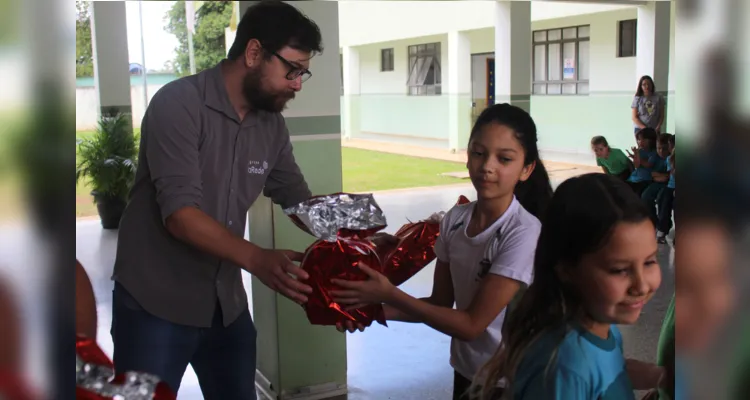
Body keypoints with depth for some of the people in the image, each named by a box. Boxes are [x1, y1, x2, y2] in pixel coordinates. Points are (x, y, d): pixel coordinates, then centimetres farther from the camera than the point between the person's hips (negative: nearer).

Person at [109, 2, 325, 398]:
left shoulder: (272, 125, 1)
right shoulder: (179, 103, -18)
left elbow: (300, 200, 8)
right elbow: (180, 214, -26)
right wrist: (257, 260, -38)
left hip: (227, 304, 6)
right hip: (155, 305, -6)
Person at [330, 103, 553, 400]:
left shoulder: (523, 233, -25)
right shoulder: (454, 220, -6)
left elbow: (471, 324, -21)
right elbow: (441, 304, 1)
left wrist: (389, 295, -20)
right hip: (464, 372, 5)